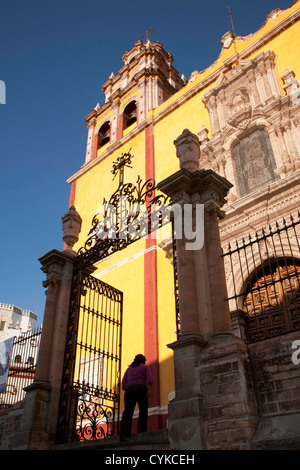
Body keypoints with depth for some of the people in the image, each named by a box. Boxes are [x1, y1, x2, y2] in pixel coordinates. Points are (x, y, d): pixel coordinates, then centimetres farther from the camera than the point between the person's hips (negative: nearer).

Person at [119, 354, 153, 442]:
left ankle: (123, 432, -26)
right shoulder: (145, 367, 15)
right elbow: (149, 378, -3)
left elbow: (124, 382, 12)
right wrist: (149, 390, -11)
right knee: (143, 411, 7)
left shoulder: (129, 369, 24)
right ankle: (141, 433, -3)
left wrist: (127, 390, 11)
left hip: (129, 389, 2)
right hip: (141, 389, -2)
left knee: (128, 411, -8)